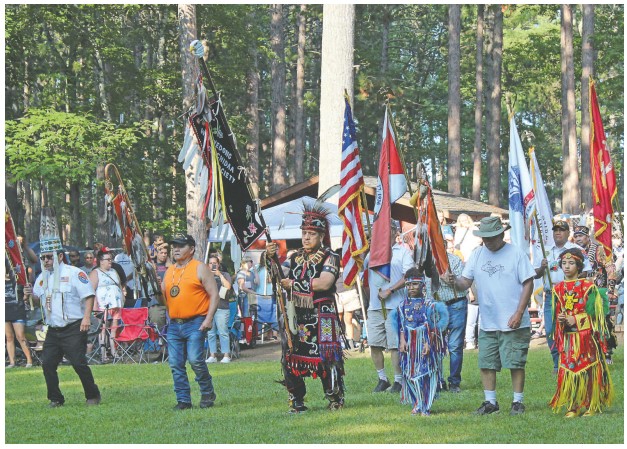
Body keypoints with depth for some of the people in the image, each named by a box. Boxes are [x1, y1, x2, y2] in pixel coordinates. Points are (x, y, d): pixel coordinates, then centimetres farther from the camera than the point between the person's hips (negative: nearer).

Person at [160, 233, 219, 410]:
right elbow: (162, 296, 25)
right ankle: (183, 400, 9)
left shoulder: (200, 269, -1)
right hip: (174, 324, 6)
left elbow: (214, 294, -5)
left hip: (195, 324, -6)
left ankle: (208, 394, 3)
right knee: (175, 364, 2)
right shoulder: (169, 271, 18)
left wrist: (209, 318, -14)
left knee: (195, 359, -16)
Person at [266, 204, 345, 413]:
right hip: (296, 317, 6)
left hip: (321, 318, -6)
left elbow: (324, 283, -17)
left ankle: (335, 400, 5)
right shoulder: (295, 258, 16)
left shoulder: (330, 258, -3)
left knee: (326, 359, -7)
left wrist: (294, 284, -12)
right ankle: (296, 402, 13)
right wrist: (271, 258, -6)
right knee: (291, 359, 4)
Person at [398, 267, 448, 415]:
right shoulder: (404, 305, 8)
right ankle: (416, 405, 12)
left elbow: (432, 327, -5)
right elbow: (401, 326, 10)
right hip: (410, 346, 4)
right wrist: (402, 341, -2)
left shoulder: (429, 304, -4)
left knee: (426, 374, -3)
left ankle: (425, 407, 2)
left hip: (425, 344, -4)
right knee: (411, 374, 3)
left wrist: (428, 343, -13)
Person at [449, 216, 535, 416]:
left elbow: (528, 284, -6)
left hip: (513, 324, -5)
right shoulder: (477, 255, 8)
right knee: (486, 363, 6)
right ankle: (490, 401, 17)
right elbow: (465, 282, 5)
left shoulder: (516, 254, -4)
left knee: (516, 363, 0)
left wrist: (519, 314, -13)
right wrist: (455, 281, -19)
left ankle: (518, 402, 11)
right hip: (487, 323, 5)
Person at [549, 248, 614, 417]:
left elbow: (594, 311, -5)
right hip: (567, 338, 4)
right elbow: (555, 314, 13)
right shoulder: (558, 289, 11)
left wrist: (575, 319, -13)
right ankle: (573, 407, 4)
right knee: (569, 370, -1)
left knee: (588, 370, -3)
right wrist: (560, 319, -8)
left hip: (586, 337, -4)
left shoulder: (588, 286, -2)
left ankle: (592, 406, 3)